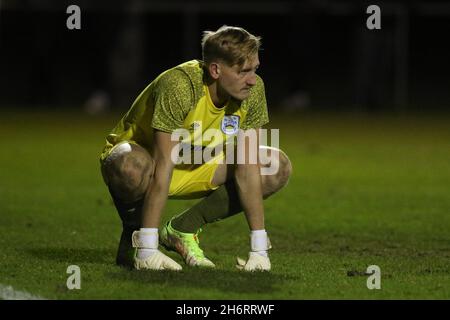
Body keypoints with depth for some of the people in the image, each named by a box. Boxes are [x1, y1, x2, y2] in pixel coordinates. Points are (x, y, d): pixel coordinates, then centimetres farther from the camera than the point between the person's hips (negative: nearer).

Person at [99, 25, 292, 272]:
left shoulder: (253, 90, -17)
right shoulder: (179, 86, -34)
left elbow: (247, 168, -16)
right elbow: (163, 168, -37)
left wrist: (259, 248, -21)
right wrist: (148, 250, -39)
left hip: (196, 168, 6)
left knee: (278, 167, -10)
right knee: (132, 168, -42)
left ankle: (183, 228, -2)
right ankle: (134, 237, -9)